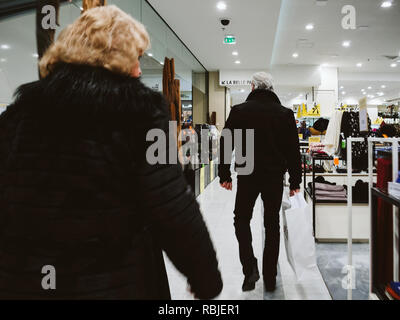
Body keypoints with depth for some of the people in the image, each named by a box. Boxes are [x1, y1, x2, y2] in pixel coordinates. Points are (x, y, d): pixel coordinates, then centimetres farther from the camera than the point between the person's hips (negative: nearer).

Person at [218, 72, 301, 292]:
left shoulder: (239, 111, -1)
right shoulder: (285, 113, 2)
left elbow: (225, 144, -2)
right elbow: (293, 150, 2)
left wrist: (224, 175, 5)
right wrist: (295, 181, 7)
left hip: (247, 175, -1)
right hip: (275, 177, 2)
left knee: (242, 219, 15)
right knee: (272, 225, 11)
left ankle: (250, 267, -2)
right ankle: (270, 278, 18)